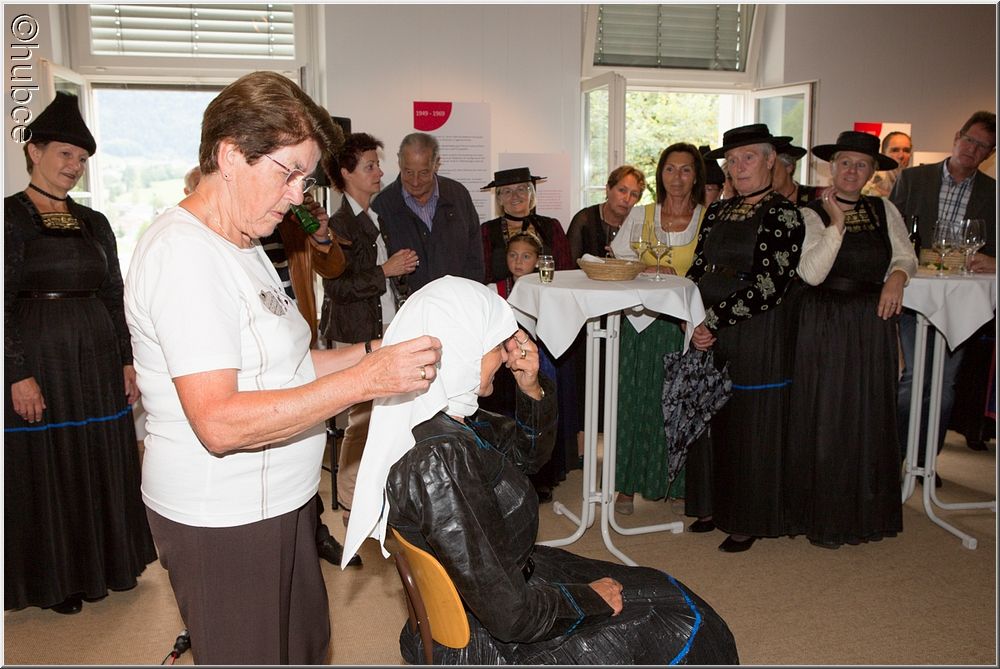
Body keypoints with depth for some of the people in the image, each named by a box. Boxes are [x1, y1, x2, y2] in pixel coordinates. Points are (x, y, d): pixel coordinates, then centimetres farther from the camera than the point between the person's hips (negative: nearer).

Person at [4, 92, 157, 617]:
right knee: (45, 469, 7)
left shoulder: (94, 223, 11)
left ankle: (104, 562, 31)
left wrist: (127, 360, 7)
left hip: (97, 360, 5)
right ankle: (54, 578, 24)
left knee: (102, 462, 13)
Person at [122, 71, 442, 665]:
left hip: (279, 502, 10)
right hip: (223, 523, -9)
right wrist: (365, 379, -30)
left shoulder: (240, 246, 13)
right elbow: (219, 421, -28)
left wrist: (373, 351, -2)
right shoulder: (184, 252, -20)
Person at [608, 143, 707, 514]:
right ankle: (629, 484, 14)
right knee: (638, 401, 4)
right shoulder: (641, 217, 8)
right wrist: (656, 271, -9)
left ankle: (681, 485, 20)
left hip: (687, 326, -1)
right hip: (643, 326, 1)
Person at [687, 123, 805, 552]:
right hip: (709, 331, 6)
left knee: (752, 424, 3)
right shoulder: (718, 211, 12)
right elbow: (697, 270, 10)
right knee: (712, 421, 11)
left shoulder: (783, 215, -8)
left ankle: (748, 521, 18)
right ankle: (718, 507, 28)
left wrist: (714, 321, -16)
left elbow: (768, 285, -15)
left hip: (758, 335, -6)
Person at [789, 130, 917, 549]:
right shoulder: (811, 215, -4)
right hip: (824, 326, -4)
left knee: (870, 417, 9)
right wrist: (836, 224, -14)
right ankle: (823, 518, 14)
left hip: (872, 325, 4)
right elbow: (812, 272, -16)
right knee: (824, 418, 1)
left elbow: (906, 256, 16)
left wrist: (897, 276, -5)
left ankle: (866, 513, 24)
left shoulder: (884, 211, 9)